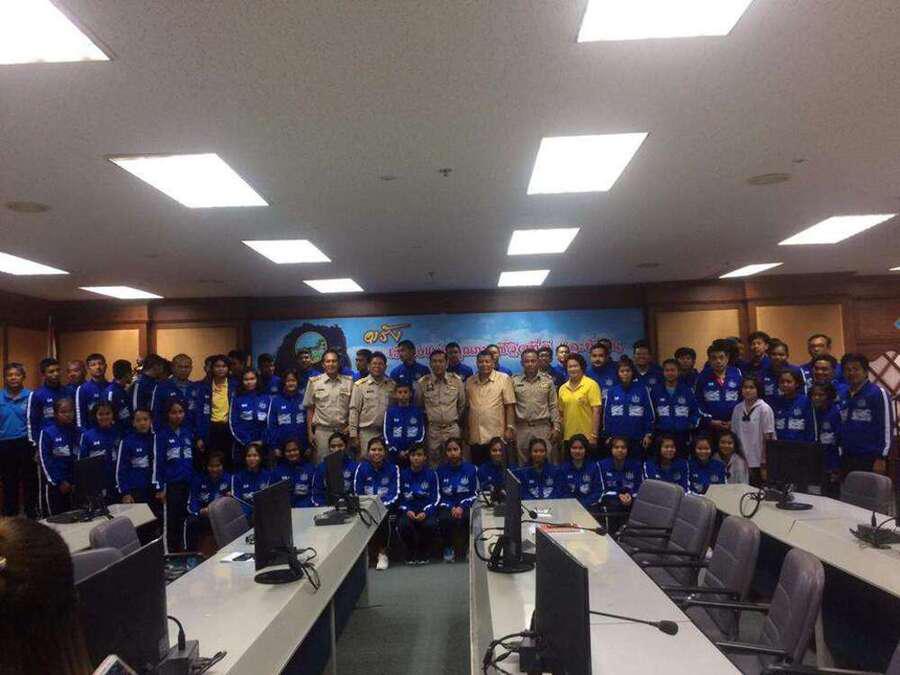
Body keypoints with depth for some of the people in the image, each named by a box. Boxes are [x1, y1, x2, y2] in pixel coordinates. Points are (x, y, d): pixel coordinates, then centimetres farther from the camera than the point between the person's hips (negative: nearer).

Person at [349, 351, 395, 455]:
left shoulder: (392, 385, 8)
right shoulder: (360, 385, 1)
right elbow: (354, 410, 0)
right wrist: (353, 435, -5)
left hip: (388, 431, 2)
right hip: (367, 432, -2)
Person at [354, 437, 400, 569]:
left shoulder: (392, 468, -2)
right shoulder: (362, 467, 1)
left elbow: (395, 494, -7)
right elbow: (357, 493, -1)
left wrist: (382, 504, -24)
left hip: (386, 507, -1)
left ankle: (382, 553, -11)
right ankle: (367, 552, -7)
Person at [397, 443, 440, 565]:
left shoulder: (431, 474, 4)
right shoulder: (403, 474, 7)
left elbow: (435, 498, -1)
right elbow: (399, 497, 5)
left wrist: (425, 513, -18)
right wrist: (407, 511, -15)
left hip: (426, 510, -1)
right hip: (407, 510, 1)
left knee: (429, 524, -33)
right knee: (403, 524, -32)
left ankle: (423, 554, -3)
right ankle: (411, 554, -3)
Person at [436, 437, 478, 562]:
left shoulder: (471, 469, 4)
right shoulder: (441, 470, 6)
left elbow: (474, 493, 0)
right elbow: (439, 495, 4)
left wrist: (461, 507, -15)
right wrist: (451, 508, -12)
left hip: (465, 506, -1)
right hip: (447, 506, 1)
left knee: (463, 518, -33)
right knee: (444, 519, -32)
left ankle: (464, 548, -6)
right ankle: (448, 548, -5)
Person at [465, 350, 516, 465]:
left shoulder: (504, 379, -2)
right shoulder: (469, 381, 9)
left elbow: (509, 406, -5)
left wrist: (509, 428, -10)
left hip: (496, 436, -4)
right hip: (475, 437, 4)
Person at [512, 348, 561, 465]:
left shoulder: (548, 380, 5)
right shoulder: (515, 381, 4)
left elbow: (553, 406, 6)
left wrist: (556, 427, 0)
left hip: (543, 427, 0)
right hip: (522, 428, 0)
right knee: (522, 462, 8)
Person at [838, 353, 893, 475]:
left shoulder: (878, 393, -6)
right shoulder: (843, 396, 11)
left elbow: (887, 427, -10)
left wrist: (881, 458, -13)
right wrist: (842, 456, 15)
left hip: (870, 460, -6)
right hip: (847, 459, 6)